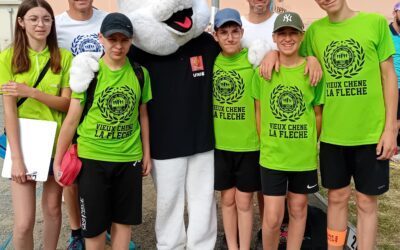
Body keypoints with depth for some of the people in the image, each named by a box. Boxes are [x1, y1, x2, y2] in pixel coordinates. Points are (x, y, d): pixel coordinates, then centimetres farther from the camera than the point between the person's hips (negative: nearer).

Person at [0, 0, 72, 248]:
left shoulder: (64, 57, 0)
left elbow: (67, 103, -5)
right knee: (24, 222, -4)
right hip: (24, 143, -2)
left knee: (53, 208, 14)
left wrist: (30, 92, -20)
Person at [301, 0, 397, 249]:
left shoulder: (376, 22, -4)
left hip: (371, 132, -2)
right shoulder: (315, 31, 2)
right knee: (337, 197, 15)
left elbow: (388, 75, -1)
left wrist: (390, 127, -5)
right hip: (331, 133, 2)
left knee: (367, 201, 10)